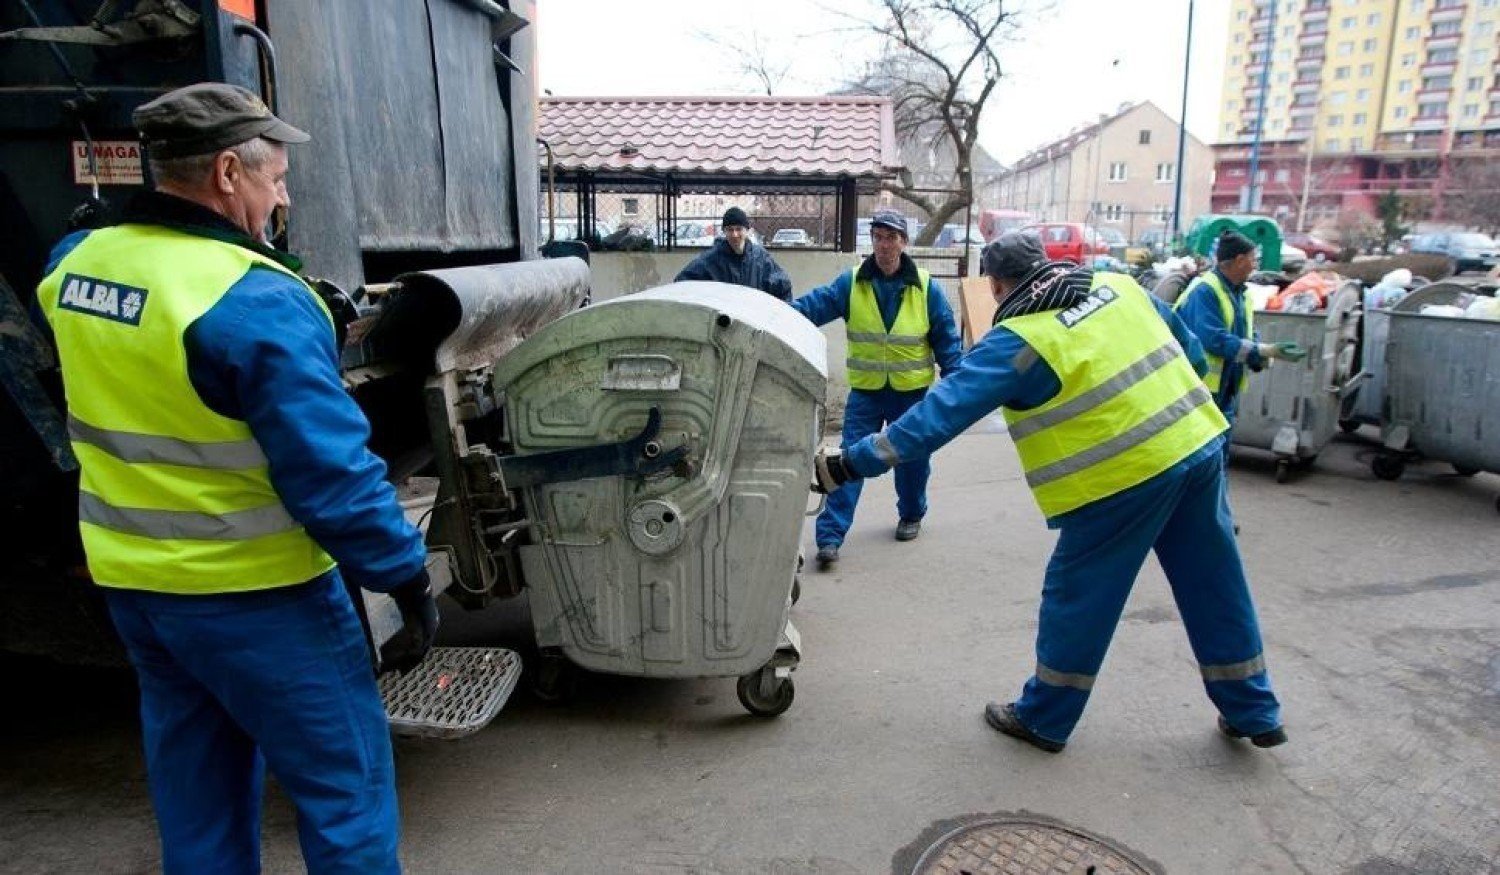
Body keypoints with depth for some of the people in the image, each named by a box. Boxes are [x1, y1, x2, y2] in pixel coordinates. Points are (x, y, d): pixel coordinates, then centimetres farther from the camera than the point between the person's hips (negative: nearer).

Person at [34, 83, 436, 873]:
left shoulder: (77, 263, 3)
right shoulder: (255, 301, -24)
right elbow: (331, 470, -24)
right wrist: (407, 581, -16)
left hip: (130, 580, 8)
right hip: (252, 594, -8)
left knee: (195, 793, 23)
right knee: (345, 788, 6)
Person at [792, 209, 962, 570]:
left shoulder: (926, 289, -4)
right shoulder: (851, 284, -3)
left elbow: (946, 339, 0)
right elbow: (814, 305, -17)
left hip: (911, 393, 1)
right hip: (865, 392, 0)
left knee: (912, 460, 16)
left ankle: (911, 515, 42)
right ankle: (830, 536, -4)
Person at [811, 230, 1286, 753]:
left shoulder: (1017, 341, -14)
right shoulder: (1119, 286, 7)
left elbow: (940, 413, -19)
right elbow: (1190, 346, 18)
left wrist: (852, 463, -16)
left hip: (1124, 478, -7)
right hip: (1201, 445, 8)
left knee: (1076, 598, 8)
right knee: (1214, 587, 20)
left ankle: (1042, 720, 23)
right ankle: (1253, 713, 35)